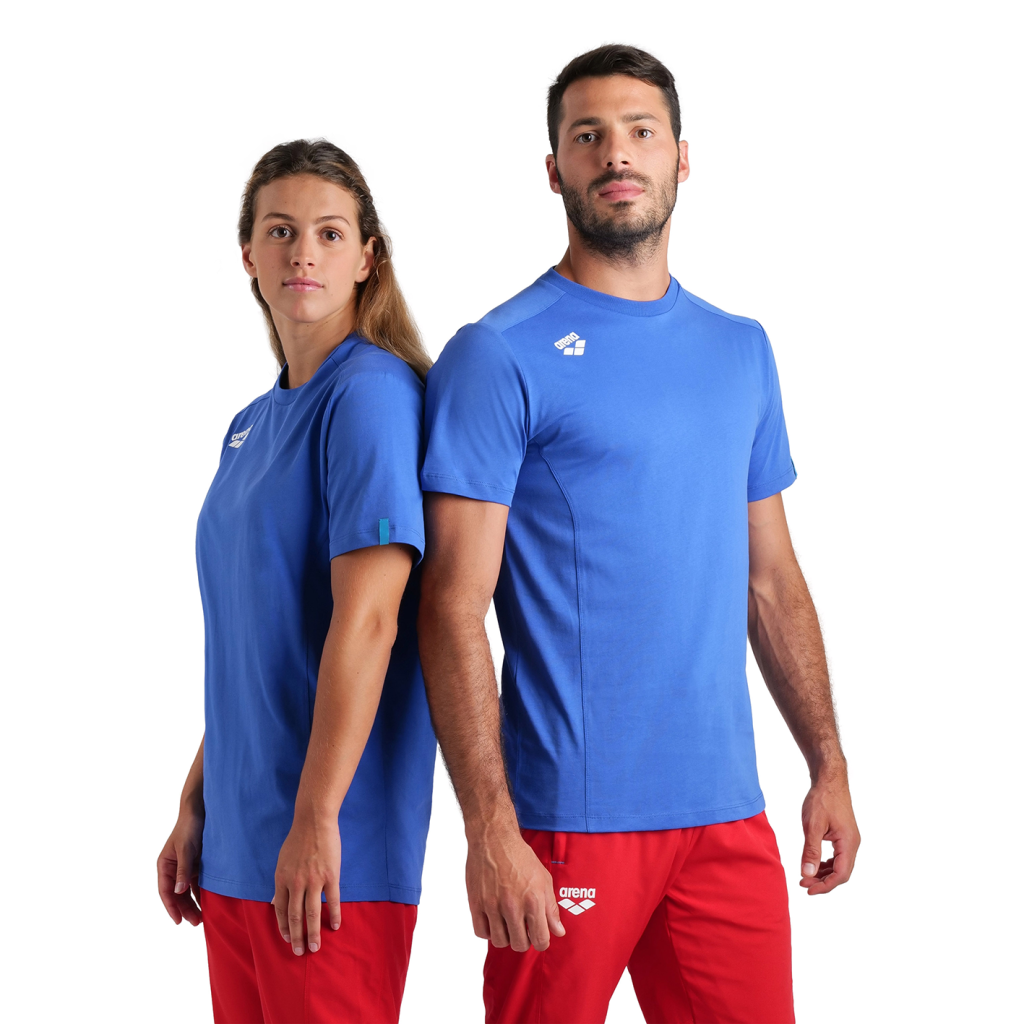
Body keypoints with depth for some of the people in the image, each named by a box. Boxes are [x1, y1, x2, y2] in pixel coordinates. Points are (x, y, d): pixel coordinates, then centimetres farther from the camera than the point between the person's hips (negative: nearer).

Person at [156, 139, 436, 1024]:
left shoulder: (373, 391, -11)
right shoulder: (251, 426, 14)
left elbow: (367, 616, -18)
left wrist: (316, 820, -20)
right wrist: (195, 808, 16)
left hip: (332, 850, -8)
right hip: (237, 849, 8)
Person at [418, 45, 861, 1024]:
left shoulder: (742, 350, 12)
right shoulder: (498, 357, -7)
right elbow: (452, 610, -11)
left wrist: (828, 765, 12)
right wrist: (491, 832, -17)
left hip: (729, 811, 5)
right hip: (569, 821, -5)